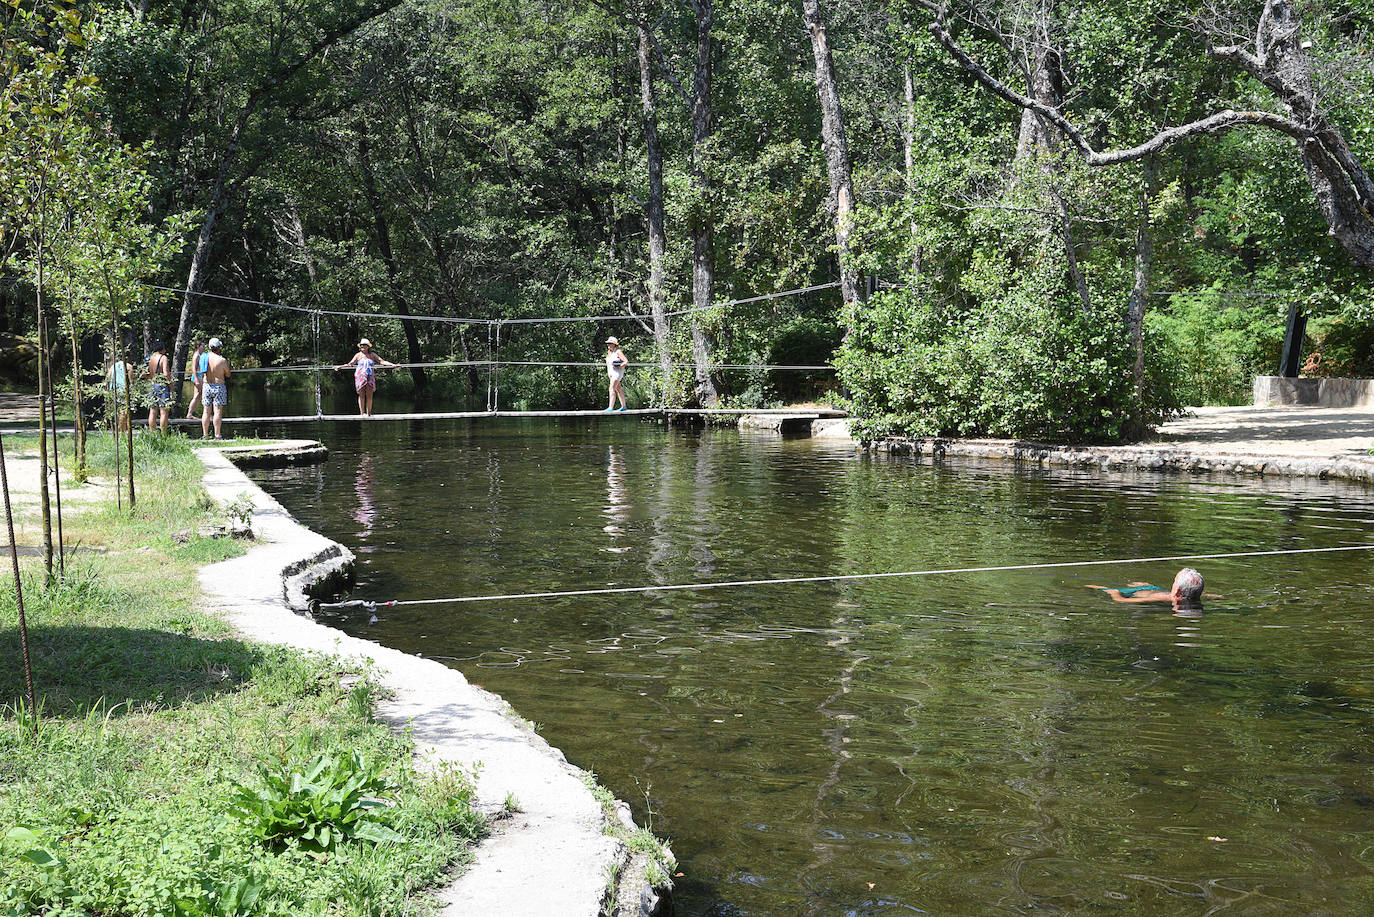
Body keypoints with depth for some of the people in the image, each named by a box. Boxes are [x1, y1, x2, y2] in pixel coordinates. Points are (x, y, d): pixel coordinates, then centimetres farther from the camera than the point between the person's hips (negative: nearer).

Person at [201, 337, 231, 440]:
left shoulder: (205, 357, 0)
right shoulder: (222, 360, -12)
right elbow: (228, 375, -1)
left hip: (207, 385, 4)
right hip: (219, 386, -4)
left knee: (206, 411, 8)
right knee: (218, 411, -3)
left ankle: (205, 434, 9)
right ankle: (217, 434, -4)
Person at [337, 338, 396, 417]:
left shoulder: (372, 355, 12)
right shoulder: (358, 355, 9)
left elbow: (382, 361, 9)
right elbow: (350, 364, 8)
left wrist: (393, 365, 0)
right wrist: (340, 367, -2)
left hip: (370, 377, 2)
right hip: (360, 376, -1)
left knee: (369, 396, -3)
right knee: (361, 395, -4)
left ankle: (368, 413, 2)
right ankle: (362, 413, -2)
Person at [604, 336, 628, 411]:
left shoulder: (618, 351, -10)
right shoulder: (609, 352, 14)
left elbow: (626, 361, -15)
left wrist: (619, 367, -20)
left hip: (617, 372, -9)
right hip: (611, 372, 9)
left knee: (612, 388, -17)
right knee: (618, 389, 12)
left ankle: (611, 407, -22)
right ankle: (623, 406, 18)